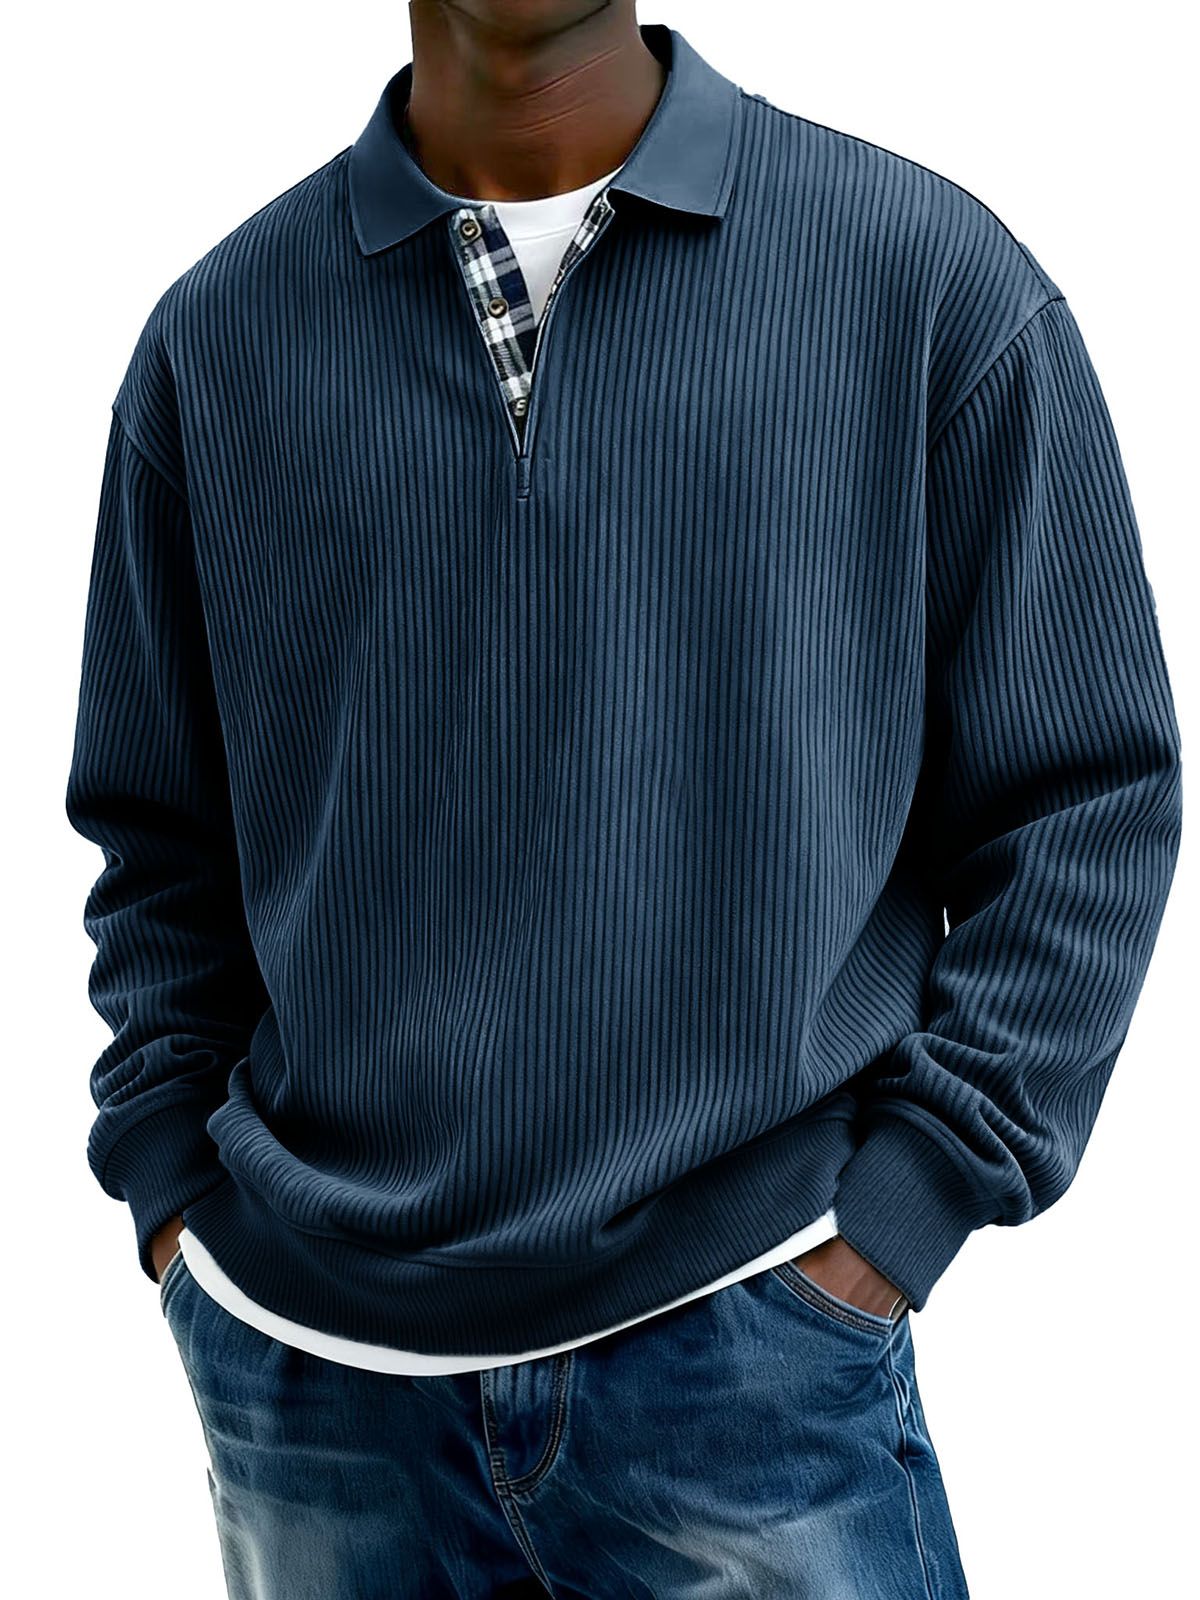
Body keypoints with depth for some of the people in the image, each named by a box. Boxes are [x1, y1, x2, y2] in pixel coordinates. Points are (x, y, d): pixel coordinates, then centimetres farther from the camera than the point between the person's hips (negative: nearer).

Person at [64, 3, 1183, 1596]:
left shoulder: (935, 276, -4)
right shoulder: (218, 333, 3)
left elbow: (1089, 797, -2)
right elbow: (158, 838, 11)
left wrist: (900, 1212, -7)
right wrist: (176, 1193, 3)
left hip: (746, 1344, -2)